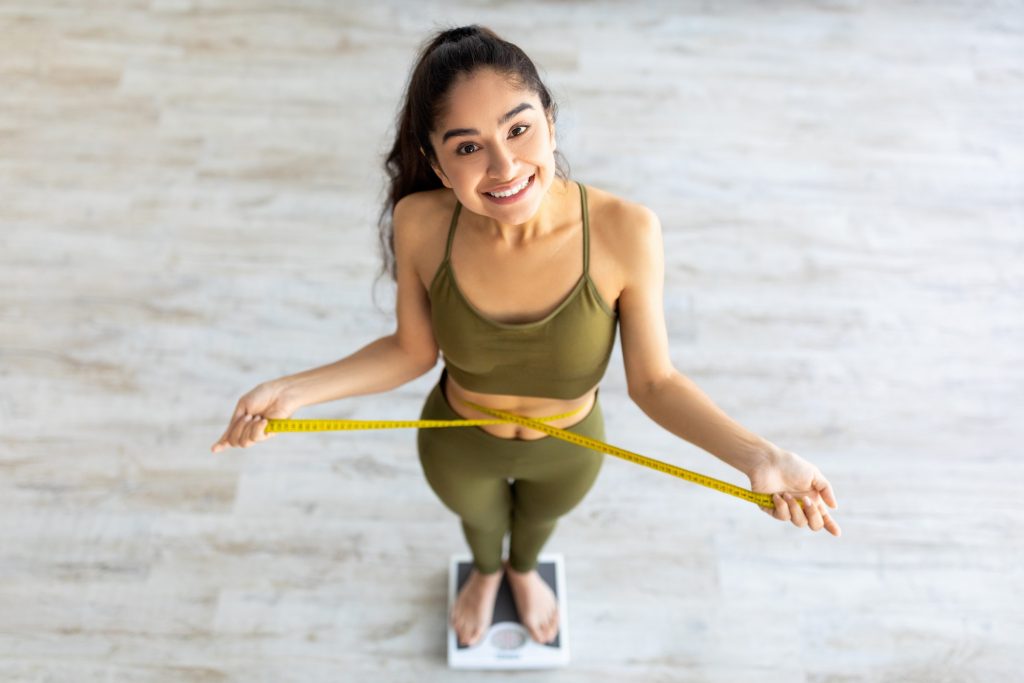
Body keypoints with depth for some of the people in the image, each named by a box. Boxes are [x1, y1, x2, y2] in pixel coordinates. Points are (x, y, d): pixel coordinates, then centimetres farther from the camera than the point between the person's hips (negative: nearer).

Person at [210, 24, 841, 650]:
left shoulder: (624, 231, -35)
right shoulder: (420, 223, -30)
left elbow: (653, 381, -24)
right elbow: (412, 352, -14)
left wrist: (755, 454, -37)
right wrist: (294, 391, -23)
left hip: (568, 452, 0)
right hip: (457, 447, 0)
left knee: (541, 517, 36)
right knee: (478, 518, 35)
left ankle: (525, 570, 75)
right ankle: (486, 572, 75)